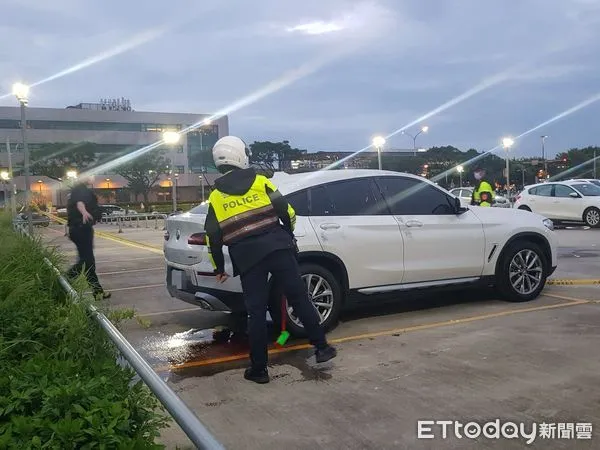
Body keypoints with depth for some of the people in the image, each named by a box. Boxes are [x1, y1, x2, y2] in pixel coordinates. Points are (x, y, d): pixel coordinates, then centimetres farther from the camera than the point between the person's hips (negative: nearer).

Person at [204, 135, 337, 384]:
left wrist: (219, 269, 20)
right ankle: (321, 347, 9)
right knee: (299, 298, 7)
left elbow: (213, 238, 9)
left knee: (256, 312, 7)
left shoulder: (215, 198, 10)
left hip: (246, 259, 1)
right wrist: (288, 234, 22)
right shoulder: (260, 181, 5)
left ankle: (258, 369, 12)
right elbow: (287, 211, 2)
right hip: (277, 249, -1)